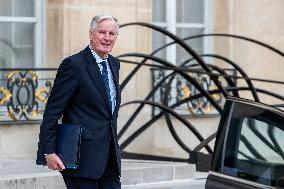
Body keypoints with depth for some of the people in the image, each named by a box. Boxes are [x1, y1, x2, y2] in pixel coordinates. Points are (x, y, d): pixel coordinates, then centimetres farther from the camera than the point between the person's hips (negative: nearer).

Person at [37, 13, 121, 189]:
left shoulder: (114, 64, 14)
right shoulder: (74, 64, -10)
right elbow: (52, 111, -12)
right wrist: (49, 152, -16)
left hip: (111, 154, 7)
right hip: (83, 156, -7)